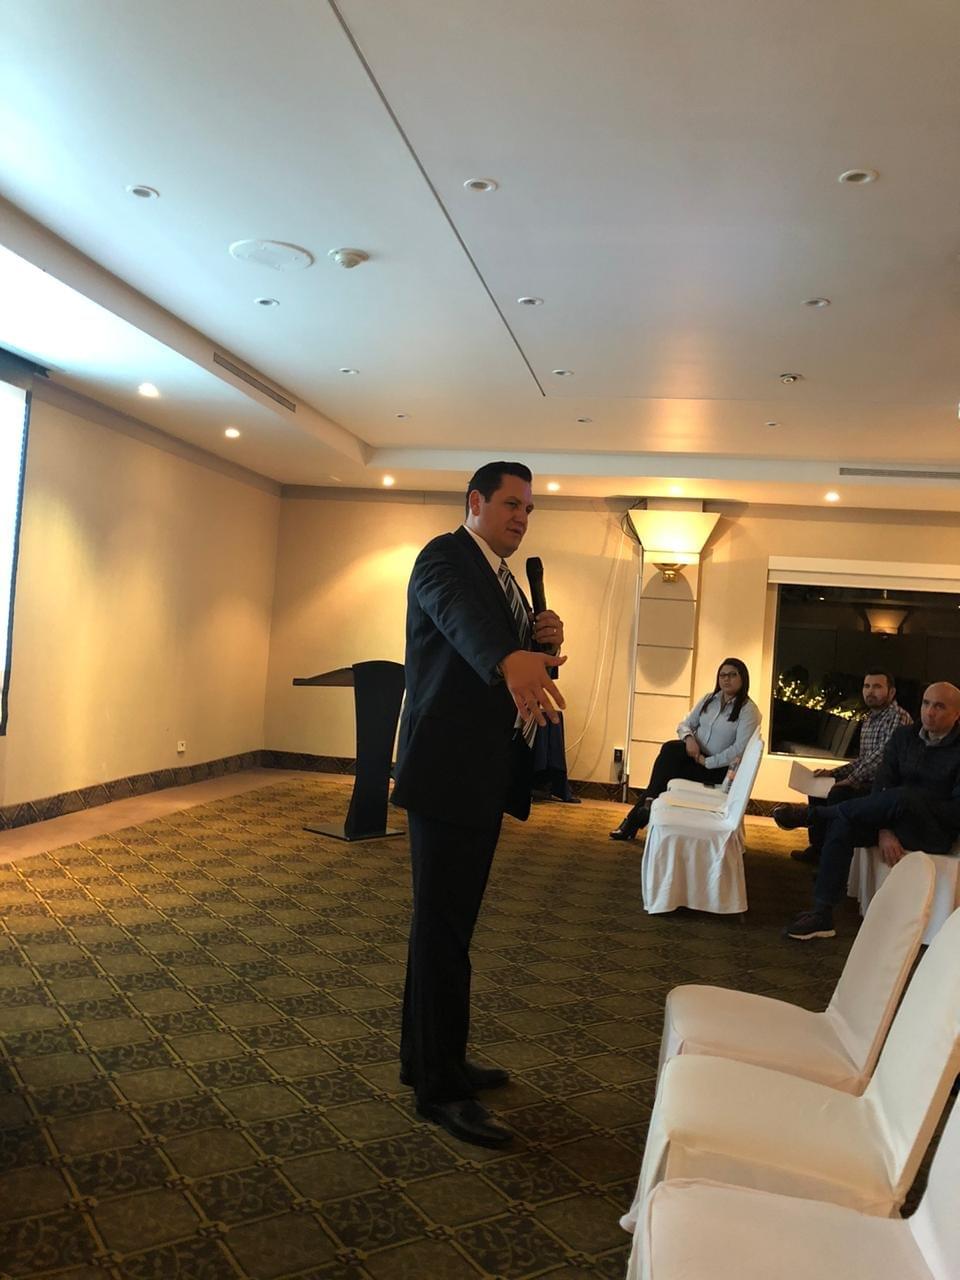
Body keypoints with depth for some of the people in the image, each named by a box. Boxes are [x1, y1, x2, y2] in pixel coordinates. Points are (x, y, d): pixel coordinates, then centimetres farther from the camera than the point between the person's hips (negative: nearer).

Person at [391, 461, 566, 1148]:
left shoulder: (505, 579, 18)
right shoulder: (446, 557, -10)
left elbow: (519, 663, 15)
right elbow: (461, 616, -34)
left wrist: (545, 641, -7)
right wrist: (514, 660, -55)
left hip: (485, 775, 9)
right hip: (448, 770, -9)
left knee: (446, 922, 17)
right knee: (444, 927, -2)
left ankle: (430, 1057, 31)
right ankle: (442, 1089, 10)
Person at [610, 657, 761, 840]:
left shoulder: (748, 709, -9)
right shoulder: (709, 699, 10)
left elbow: (740, 748, -18)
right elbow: (685, 724, 10)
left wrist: (707, 762, -20)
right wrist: (688, 737, -14)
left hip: (719, 768, -5)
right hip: (695, 755, 5)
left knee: (667, 770, -24)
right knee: (670, 749, -27)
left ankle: (635, 820, -14)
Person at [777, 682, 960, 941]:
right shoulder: (904, 736, 8)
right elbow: (881, 785, -1)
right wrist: (884, 830, -17)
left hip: (935, 832, -5)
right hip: (895, 821, 5)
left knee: (902, 798, -37)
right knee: (843, 825, -24)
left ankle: (812, 814, -21)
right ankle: (822, 914, -24)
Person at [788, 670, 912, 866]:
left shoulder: (898, 717, -14)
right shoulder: (869, 719, 16)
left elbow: (882, 755, -25)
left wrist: (853, 780, -23)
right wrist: (832, 773, 10)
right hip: (867, 782, 10)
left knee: (838, 794, -29)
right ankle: (817, 848, 18)